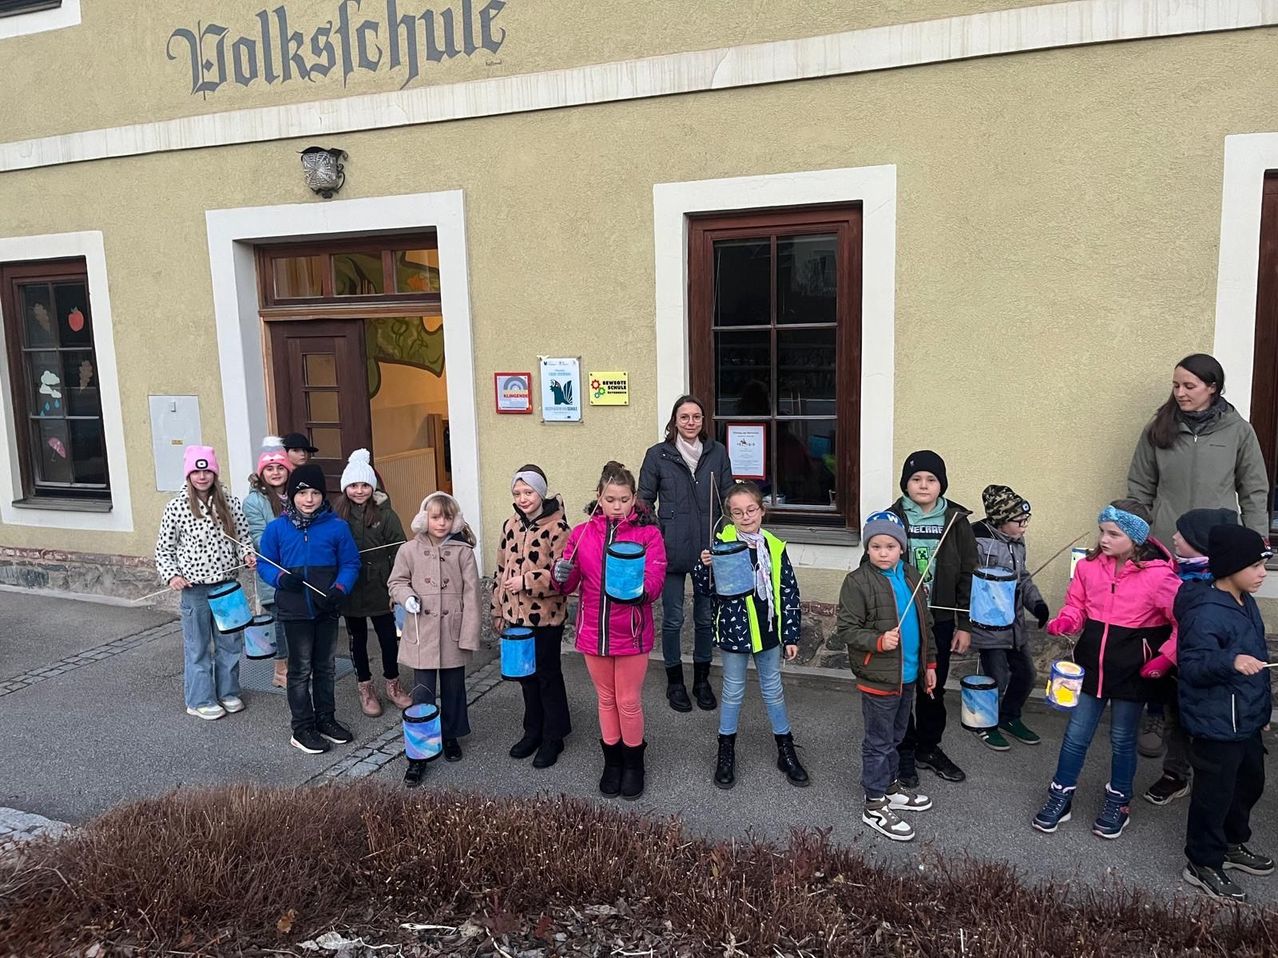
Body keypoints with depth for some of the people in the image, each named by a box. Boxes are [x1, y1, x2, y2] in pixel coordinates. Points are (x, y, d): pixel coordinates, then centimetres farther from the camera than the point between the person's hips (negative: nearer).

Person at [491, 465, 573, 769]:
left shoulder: (557, 527, -15)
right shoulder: (511, 526, 6)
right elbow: (501, 570, 12)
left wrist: (525, 581, -23)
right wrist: (498, 611, 13)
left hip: (546, 617, -6)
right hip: (516, 616, 6)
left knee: (548, 676, 7)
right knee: (526, 675, 17)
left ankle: (553, 738, 22)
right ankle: (533, 732, 33)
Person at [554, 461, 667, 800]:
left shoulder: (649, 533, -8)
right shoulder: (581, 534, 0)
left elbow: (656, 581, -16)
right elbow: (568, 585, 1)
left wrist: (639, 591, -38)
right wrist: (562, 576, -22)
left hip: (632, 633, -3)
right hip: (593, 632, 3)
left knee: (629, 702, 9)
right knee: (606, 699, 18)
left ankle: (633, 762, 32)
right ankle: (612, 761, 37)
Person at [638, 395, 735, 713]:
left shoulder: (717, 452, 4)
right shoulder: (658, 454, -1)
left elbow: (728, 498, 8)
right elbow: (644, 501, 3)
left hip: (709, 549, 2)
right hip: (671, 550, -2)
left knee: (706, 617, 12)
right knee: (673, 618, 7)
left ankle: (702, 680, 28)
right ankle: (674, 682, 24)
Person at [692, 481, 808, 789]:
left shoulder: (774, 547, -4)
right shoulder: (722, 544, -12)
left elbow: (789, 593, 1)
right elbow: (704, 589, -9)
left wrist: (791, 635, 2)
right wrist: (705, 566, -30)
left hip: (768, 631, 3)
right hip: (734, 631, -2)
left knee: (773, 689, 17)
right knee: (733, 691, 12)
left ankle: (786, 751, 31)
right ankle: (726, 752, 29)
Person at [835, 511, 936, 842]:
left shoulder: (911, 577, 5)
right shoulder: (857, 582, -16)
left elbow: (924, 624, 14)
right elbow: (845, 629, -15)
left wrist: (929, 664, 16)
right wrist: (878, 641, -29)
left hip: (908, 676, 7)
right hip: (878, 678, -7)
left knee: (895, 737, 23)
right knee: (879, 742, 5)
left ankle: (891, 786, 40)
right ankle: (875, 805, 17)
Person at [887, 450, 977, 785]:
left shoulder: (956, 521, -1)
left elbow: (968, 576, 2)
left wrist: (965, 625, 1)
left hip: (940, 622, 2)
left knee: (934, 688, 15)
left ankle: (929, 748, 33)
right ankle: (905, 753, 24)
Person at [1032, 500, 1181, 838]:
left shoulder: (1158, 575, -16)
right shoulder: (1089, 566, -5)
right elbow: (1076, 604, 8)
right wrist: (1064, 622, -12)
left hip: (1132, 669, -3)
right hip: (1091, 664, 3)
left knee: (1122, 738, 14)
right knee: (1076, 733, 10)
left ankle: (1118, 803, 34)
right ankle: (1060, 797, 24)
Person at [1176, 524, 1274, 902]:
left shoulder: (1245, 602, 6)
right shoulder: (1206, 614, -26)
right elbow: (1192, 666, -28)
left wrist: (1262, 702, 27)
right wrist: (1230, 661, -45)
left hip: (1246, 719, 10)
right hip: (1216, 724, -10)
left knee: (1249, 783, 25)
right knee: (1215, 792, 2)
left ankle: (1231, 843, 45)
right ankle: (1202, 864, 19)